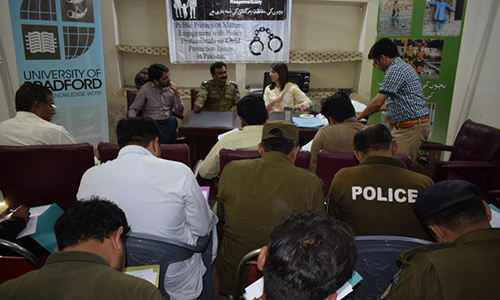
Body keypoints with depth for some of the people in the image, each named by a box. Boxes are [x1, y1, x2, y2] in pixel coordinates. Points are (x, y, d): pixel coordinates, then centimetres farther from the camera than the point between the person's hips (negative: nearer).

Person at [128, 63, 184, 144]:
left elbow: (179, 111, 4)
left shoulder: (171, 87, 5)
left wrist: (176, 94, -10)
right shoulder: (145, 90, -3)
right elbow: (133, 109, 2)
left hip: (168, 123, 4)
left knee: (172, 119, -34)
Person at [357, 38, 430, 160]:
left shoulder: (396, 69, -14)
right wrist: (365, 113, 30)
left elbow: (378, 102, -16)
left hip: (412, 126, -10)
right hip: (405, 126, 10)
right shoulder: (402, 67, 19)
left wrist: (359, 116, 0)